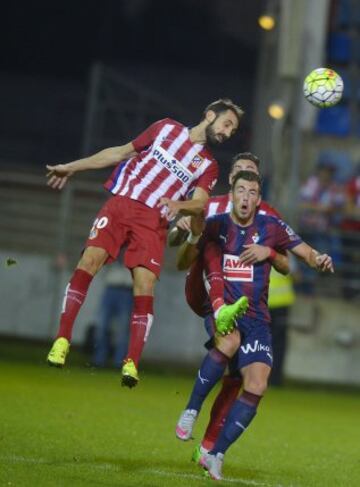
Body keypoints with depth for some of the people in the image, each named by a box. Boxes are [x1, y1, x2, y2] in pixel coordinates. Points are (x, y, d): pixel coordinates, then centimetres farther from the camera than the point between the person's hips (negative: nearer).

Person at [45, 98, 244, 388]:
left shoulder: (208, 166, 14)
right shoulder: (167, 129, 13)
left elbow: (200, 203, -2)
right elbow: (121, 153, 18)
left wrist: (178, 205, -26)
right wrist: (72, 167, 17)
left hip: (154, 221, 1)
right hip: (121, 203, 0)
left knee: (145, 284, -16)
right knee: (89, 260, -19)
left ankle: (132, 362, -13)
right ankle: (62, 339, -14)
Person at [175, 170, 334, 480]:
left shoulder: (272, 227, 0)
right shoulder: (215, 226, -1)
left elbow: (306, 252, 5)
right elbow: (183, 263, 2)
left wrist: (320, 261, -19)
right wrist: (194, 236, -18)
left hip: (256, 318, 2)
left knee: (257, 386, -15)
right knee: (229, 341, -37)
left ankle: (216, 454, -5)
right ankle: (191, 411, -22)